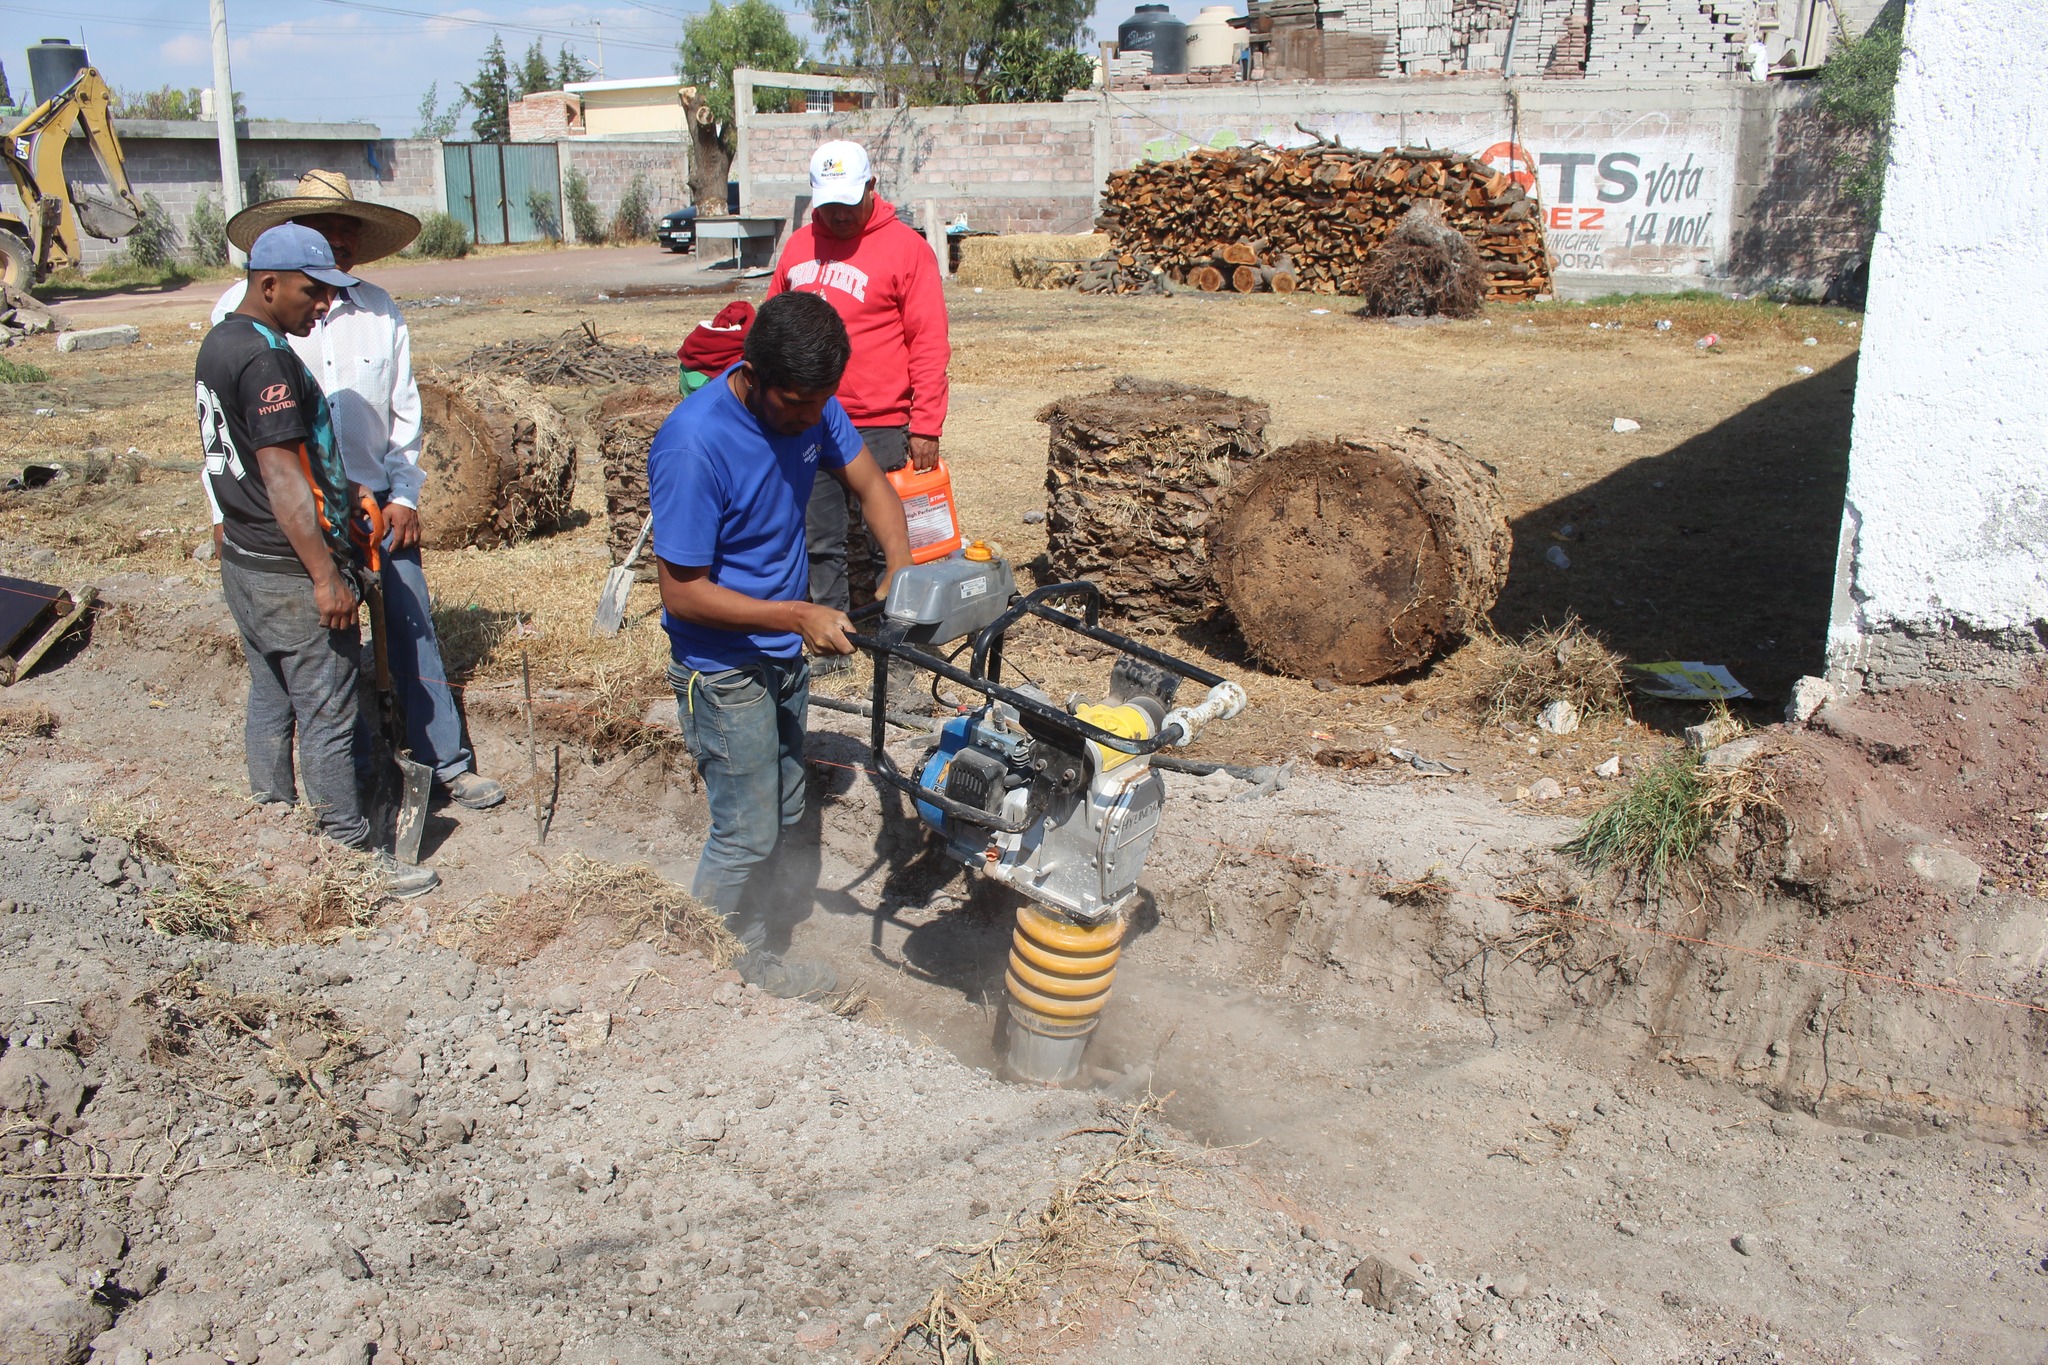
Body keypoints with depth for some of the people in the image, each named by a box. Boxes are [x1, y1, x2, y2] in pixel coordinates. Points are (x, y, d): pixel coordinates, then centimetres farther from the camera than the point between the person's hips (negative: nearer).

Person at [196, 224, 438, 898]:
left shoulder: (218, 343, 11)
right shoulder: (268, 359, -20)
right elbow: (281, 475, -25)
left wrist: (339, 488, 24)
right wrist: (326, 575, -25)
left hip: (243, 561, 10)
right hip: (292, 571, -10)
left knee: (269, 701, 18)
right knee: (327, 716, -2)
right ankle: (353, 854, 7)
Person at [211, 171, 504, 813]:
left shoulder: (378, 310, 4)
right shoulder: (243, 311, -5)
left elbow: (404, 410, 9)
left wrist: (404, 496, 2)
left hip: (380, 505, 3)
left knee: (413, 628, 5)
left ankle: (446, 762, 15)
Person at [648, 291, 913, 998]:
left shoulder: (809, 405, -10)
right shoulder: (695, 445, -31)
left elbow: (870, 483, 4)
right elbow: (683, 593, -26)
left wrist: (901, 567, -14)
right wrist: (798, 615, -27)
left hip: (784, 653, 8)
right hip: (724, 668, -8)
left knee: (780, 813, 20)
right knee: (746, 833, 3)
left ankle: (748, 945, 38)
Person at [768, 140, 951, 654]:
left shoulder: (905, 247, -6)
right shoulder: (799, 245, 10)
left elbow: (929, 343, -9)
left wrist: (926, 425, -13)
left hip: (881, 427, -5)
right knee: (821, 541, 11)